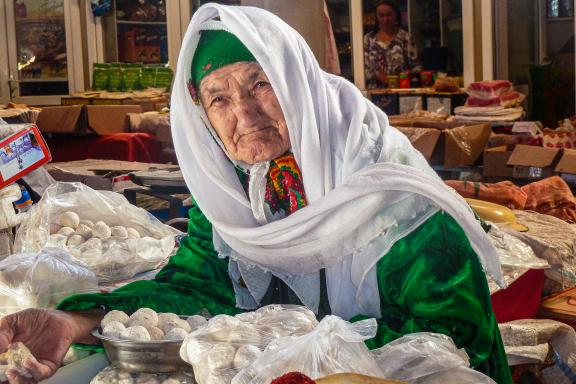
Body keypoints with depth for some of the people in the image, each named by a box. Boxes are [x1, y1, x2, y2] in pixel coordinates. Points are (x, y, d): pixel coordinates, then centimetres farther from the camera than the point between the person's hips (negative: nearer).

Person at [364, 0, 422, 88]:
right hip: (376, 90, 1)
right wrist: (377, 75, -6)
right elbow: (364, 67, 9)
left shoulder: (405, 37, 6)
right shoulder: (368, 39, 11)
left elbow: (415, 65, 6)